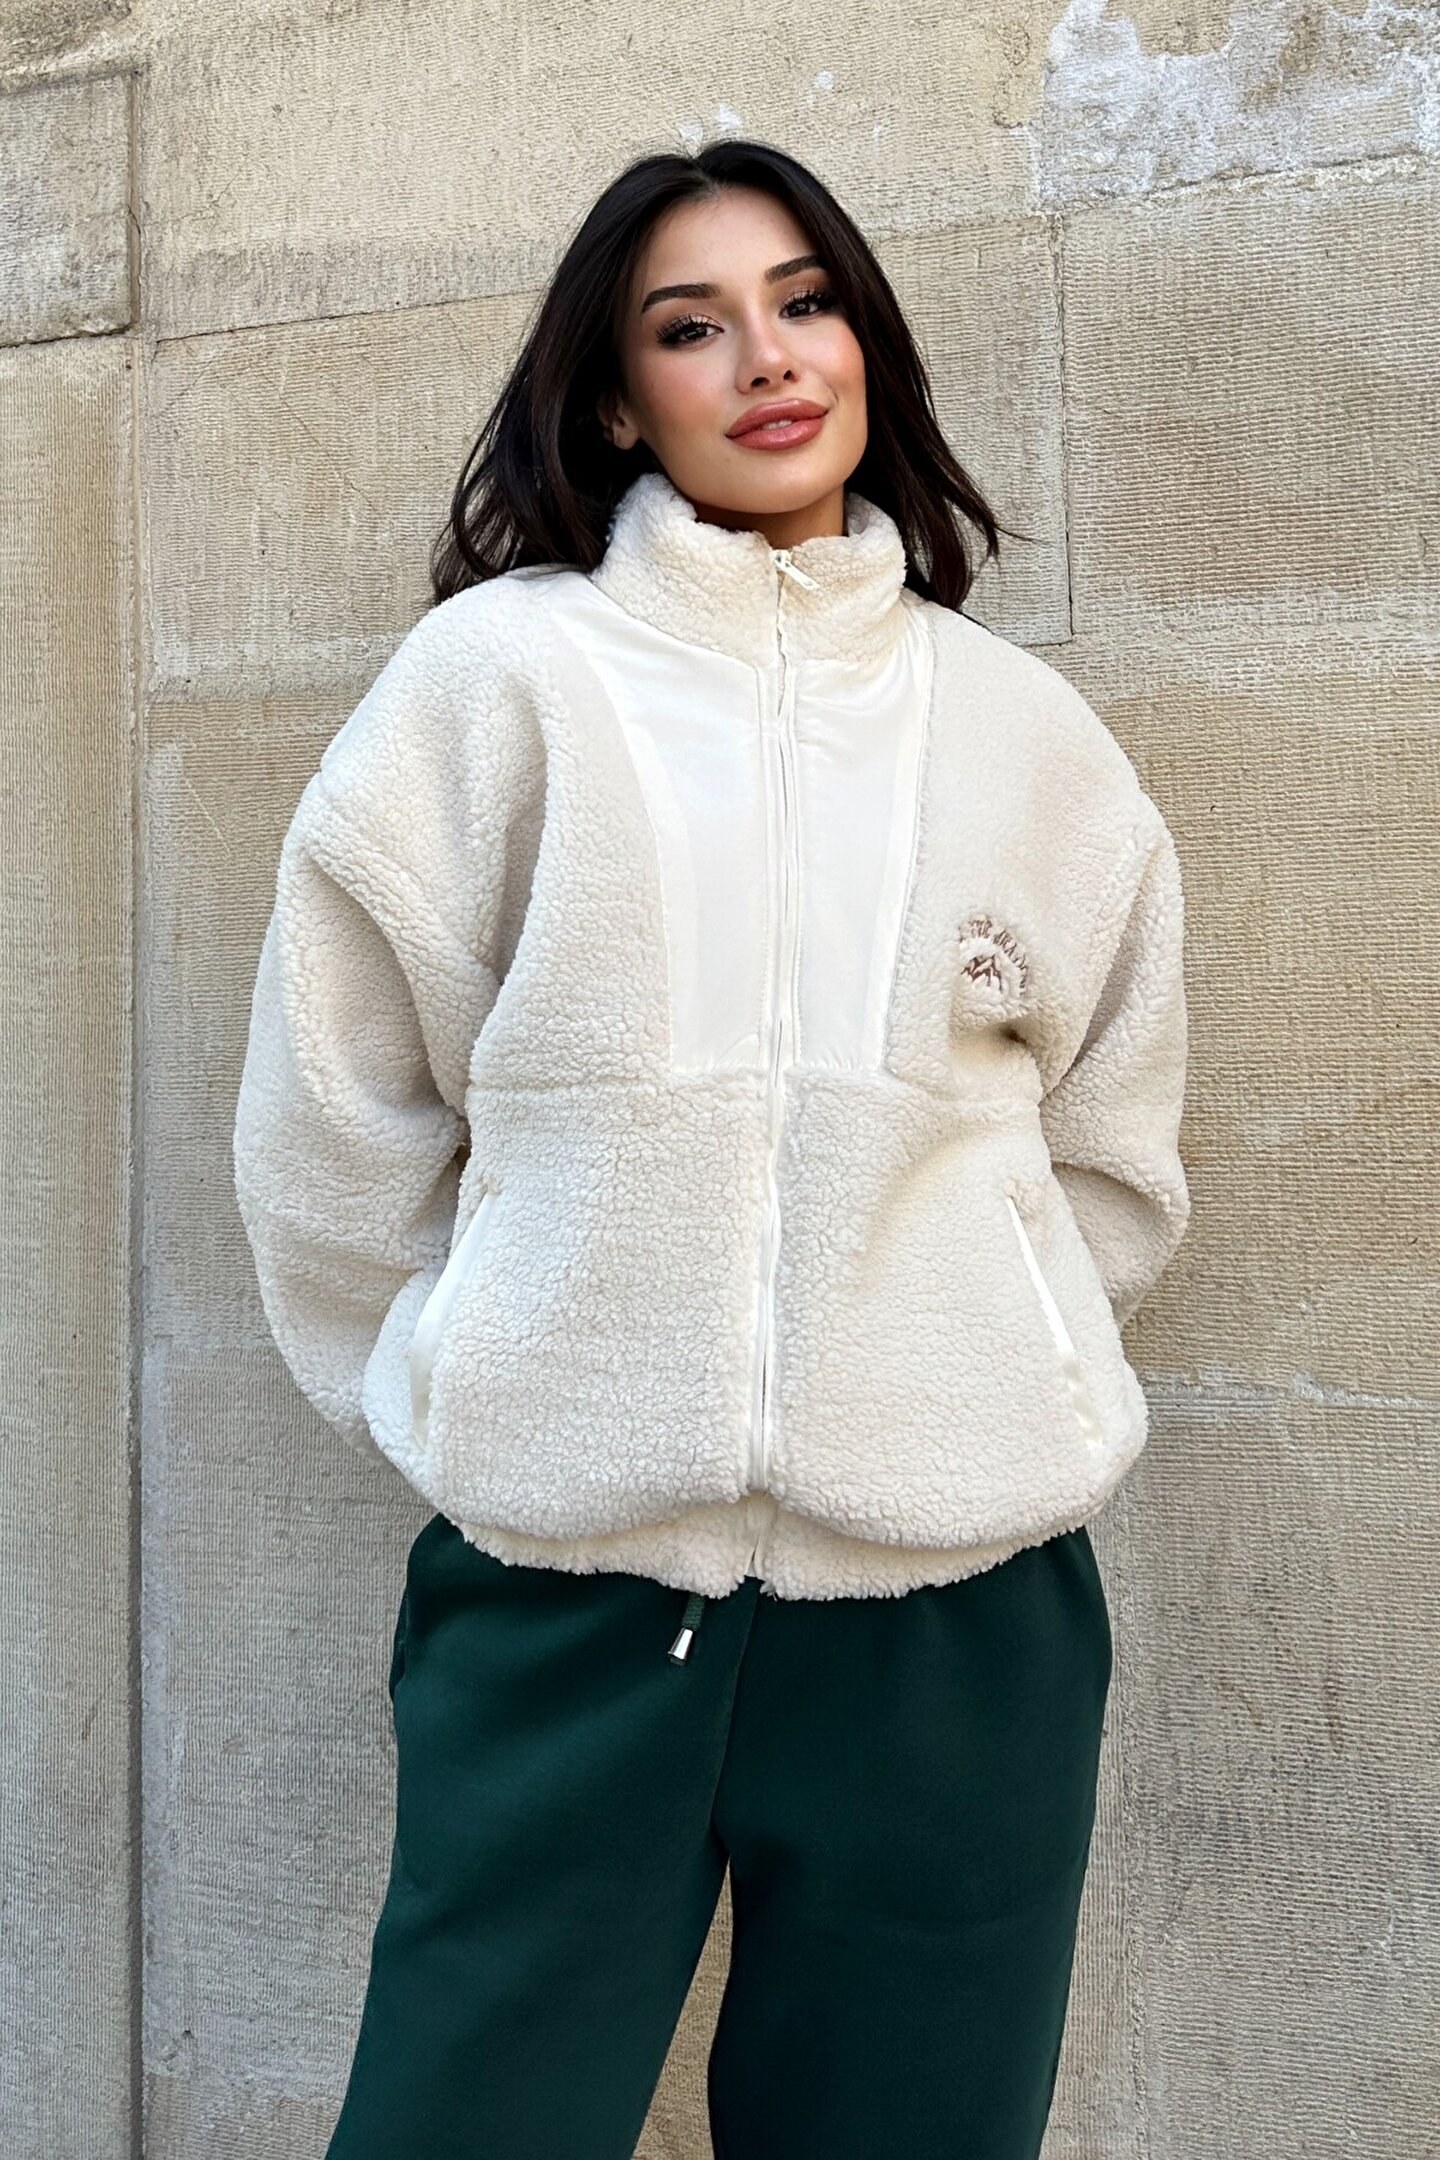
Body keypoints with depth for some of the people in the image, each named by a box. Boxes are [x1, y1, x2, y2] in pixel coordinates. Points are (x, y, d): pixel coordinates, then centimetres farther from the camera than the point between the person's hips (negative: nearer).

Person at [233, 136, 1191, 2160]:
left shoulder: (1026, 733, 7)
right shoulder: (497, 677, -1)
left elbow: (1113, 1156, 15)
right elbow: (334, 1123, 2)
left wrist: (978, 1395, 8)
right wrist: (479, 1407, 7)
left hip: (958, 1602, 2)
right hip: (562, 1594, -2)